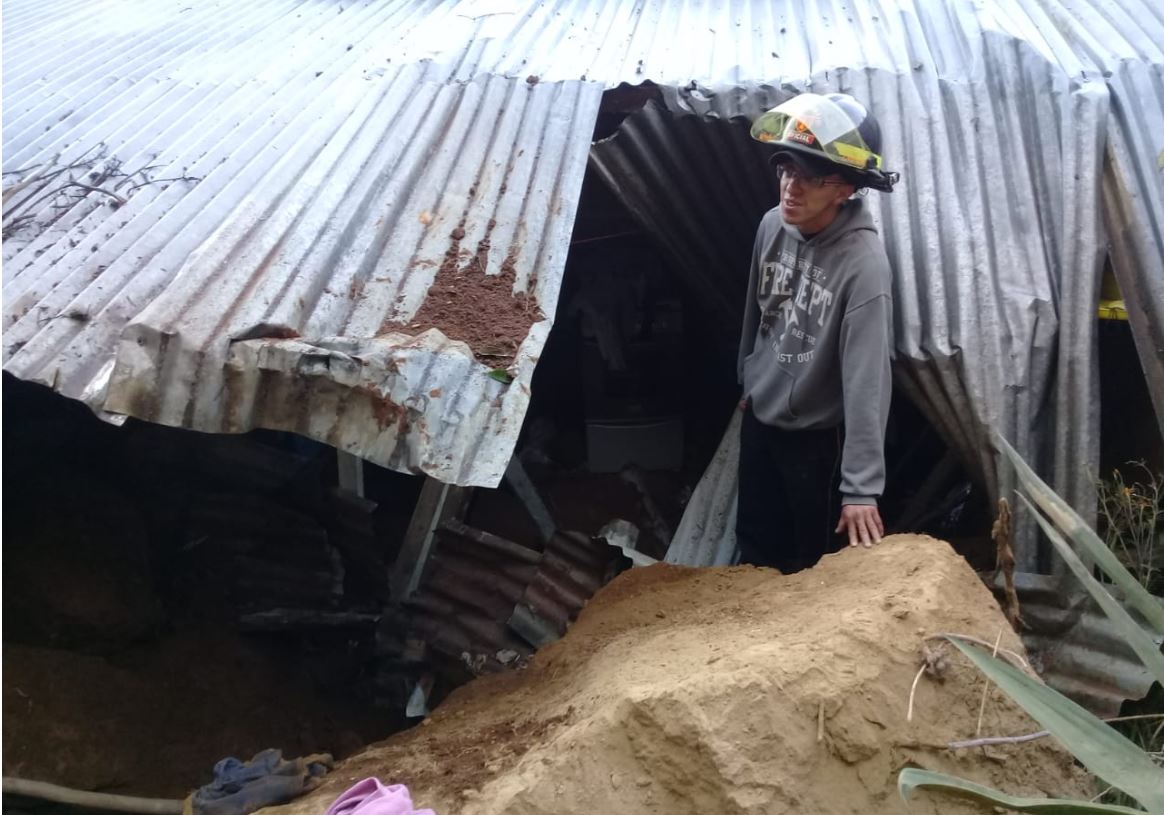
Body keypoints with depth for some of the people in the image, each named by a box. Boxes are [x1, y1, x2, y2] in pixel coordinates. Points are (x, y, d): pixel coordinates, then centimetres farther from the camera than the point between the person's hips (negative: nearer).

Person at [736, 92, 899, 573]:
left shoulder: (863, 262, -30)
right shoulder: (772, 225, -9)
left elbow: (866, 378, -32)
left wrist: (861, 485, -34)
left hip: (818, 435, -6)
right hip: (760, 419, 6)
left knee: (814, 565, 13)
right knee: (754, 547, 23)